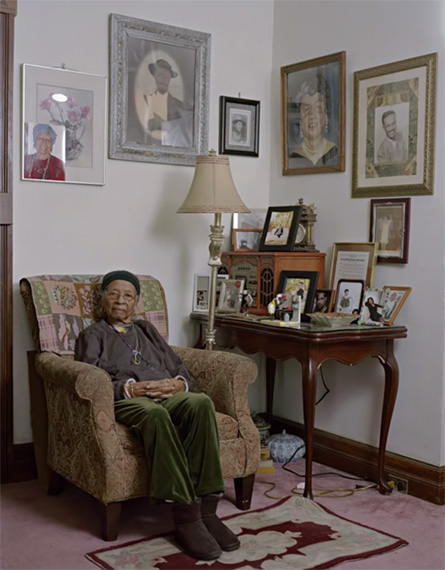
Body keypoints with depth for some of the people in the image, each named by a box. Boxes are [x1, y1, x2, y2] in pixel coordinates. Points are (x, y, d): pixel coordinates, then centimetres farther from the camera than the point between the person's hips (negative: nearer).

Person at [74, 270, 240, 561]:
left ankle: (206, 507, -33)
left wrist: (178, 384, -2)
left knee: (201, 402, -33)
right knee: (154, 412, -41)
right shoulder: (93, 336, 20)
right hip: (126, 402, -3)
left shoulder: (148, 329, 31)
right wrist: (131, 388, -14)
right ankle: (186, 515, -40)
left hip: (169, 396, 4)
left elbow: (180, 368, 22)